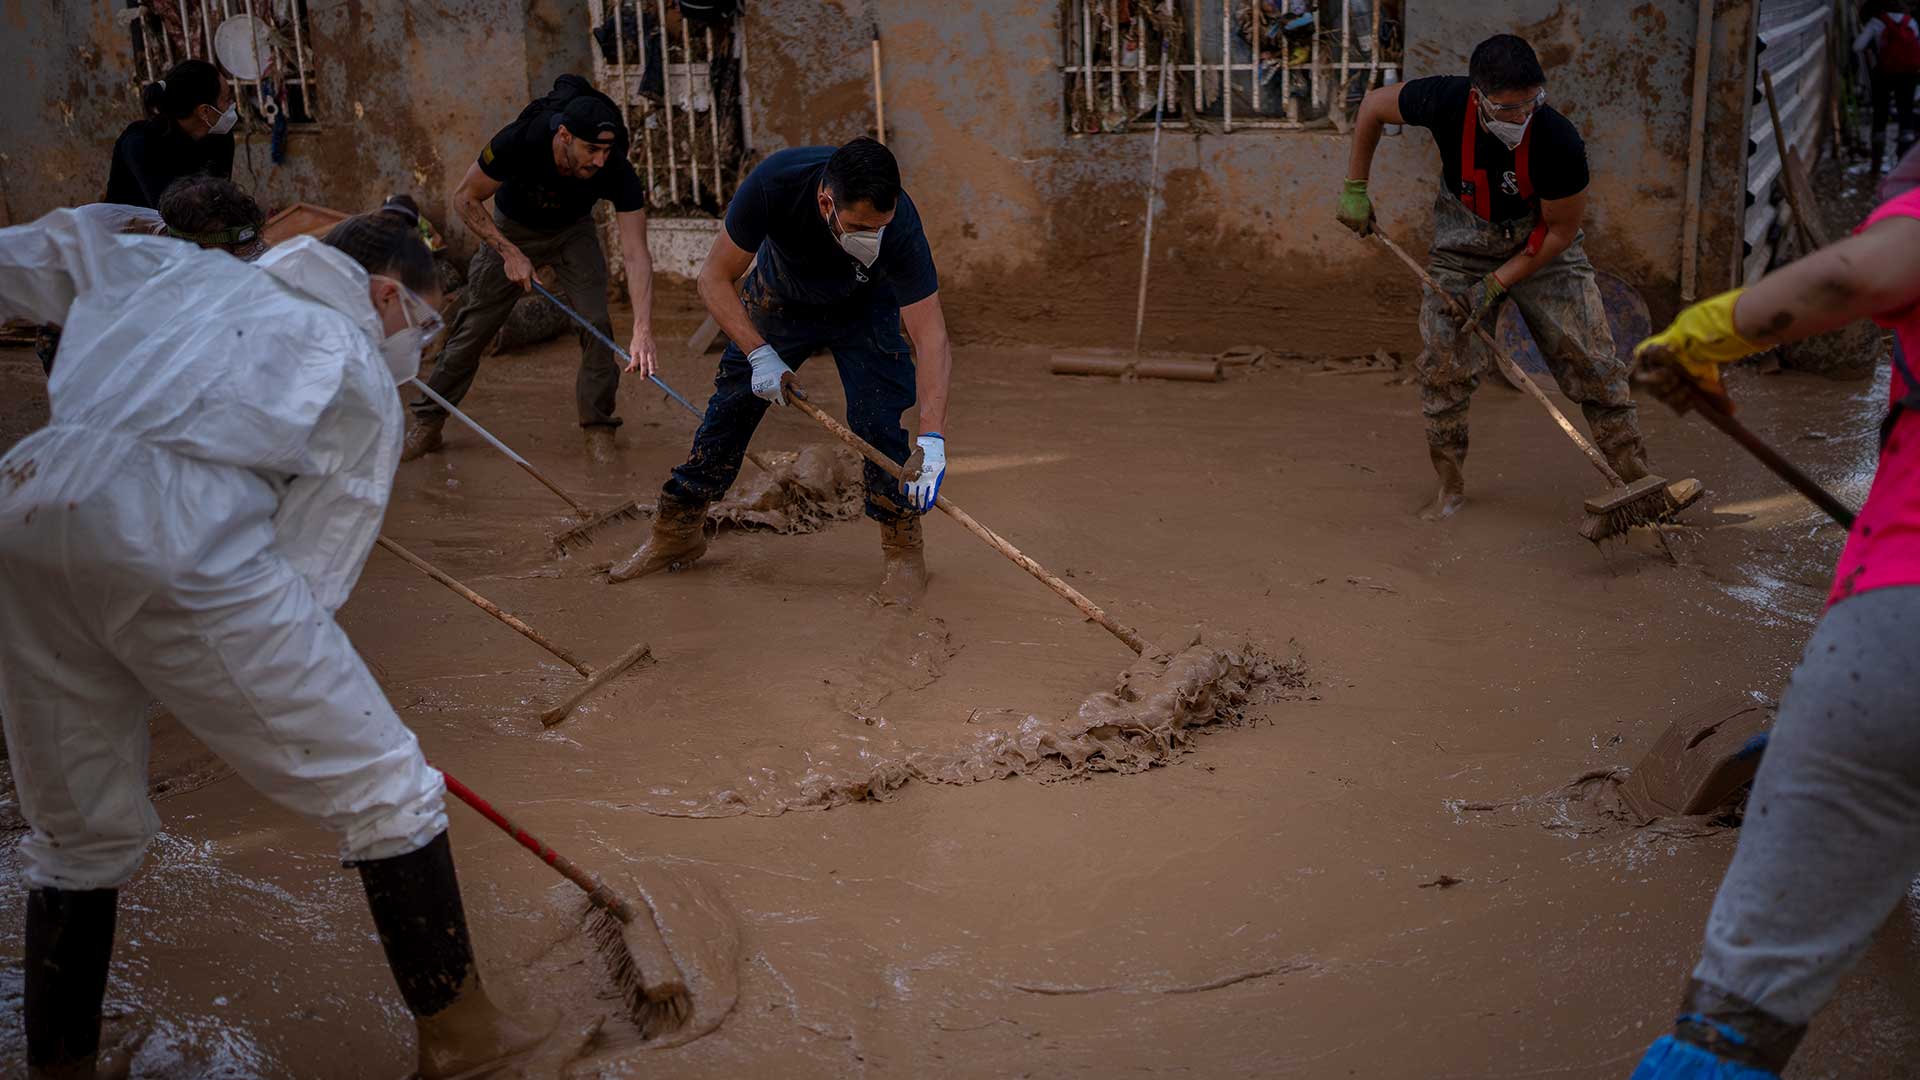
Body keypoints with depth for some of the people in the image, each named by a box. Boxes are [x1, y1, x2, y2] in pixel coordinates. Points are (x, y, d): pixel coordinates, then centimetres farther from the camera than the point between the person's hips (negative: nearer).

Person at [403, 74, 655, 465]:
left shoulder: (616, 171, -35)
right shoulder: (519, 142, -37)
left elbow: (635, 254, -38)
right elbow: (465, 198, -20)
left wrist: (643, 329, -49)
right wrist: (509, 253, -28)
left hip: (572, 230, 1)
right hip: (512, 227, -1)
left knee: (596, 321, -16)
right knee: (473, 325, 0)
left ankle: (599, 430, -1)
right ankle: (427, 424, 14)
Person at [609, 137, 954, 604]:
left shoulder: (899, 223, -39)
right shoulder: (774, 182, -39)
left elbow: (932, 337, -40)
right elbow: (715, 278, -26)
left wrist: (932, 437, -49)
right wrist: (759, 353, -35)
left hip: (863, 308, -1)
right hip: (780, 297, 1)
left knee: (877, 419, -18)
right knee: (730, 406, 4)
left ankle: (903, 548, 1)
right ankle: (676, 533, 21)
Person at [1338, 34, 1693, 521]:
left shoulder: (1559, 143, -33)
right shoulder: (1445, 102, -28)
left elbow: (1560, 233, -18)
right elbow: (1373, 105, -7)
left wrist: (1497, 284, -19)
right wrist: (1355, 188, -5)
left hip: (1541, 242, -1)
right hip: (1465, 238, 2)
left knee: (1591, 361, -7)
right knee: (1444, 366, -4)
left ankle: (1637, 480, 2)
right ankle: (1451, 487, 12)